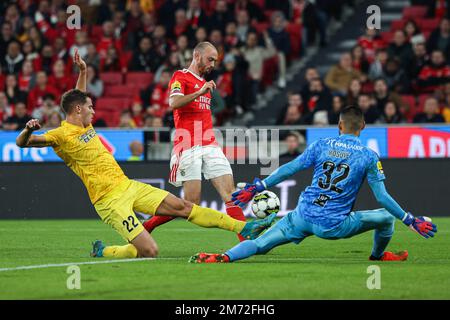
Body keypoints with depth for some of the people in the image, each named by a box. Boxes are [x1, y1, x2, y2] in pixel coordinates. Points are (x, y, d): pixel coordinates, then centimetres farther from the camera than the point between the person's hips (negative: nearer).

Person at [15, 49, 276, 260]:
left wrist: (83, 72, 25)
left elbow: (78, 97, 33)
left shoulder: (84, 126, 13)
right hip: (110, 199, -9)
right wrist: (29, 130, -40)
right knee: (149, 251, -17)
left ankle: (244, 228, 7)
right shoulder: (61, 135, -12)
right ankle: (102, 252, 9)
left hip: (127, 185, 9)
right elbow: (22, 143, -20)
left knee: (181, 206, 5)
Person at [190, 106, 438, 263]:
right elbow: (382, 197, -3)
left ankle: (224, 257, -25)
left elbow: (288, 169, 3)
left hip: (303, 216, 2)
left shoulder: (321, 145, 6)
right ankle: (378, 256, 40)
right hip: (334, 225, -2)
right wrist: (411, 221, 5)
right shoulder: (369, 156, 0)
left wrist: (257, 187, 9)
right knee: (386, 217, 18)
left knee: (259, 245, 1)